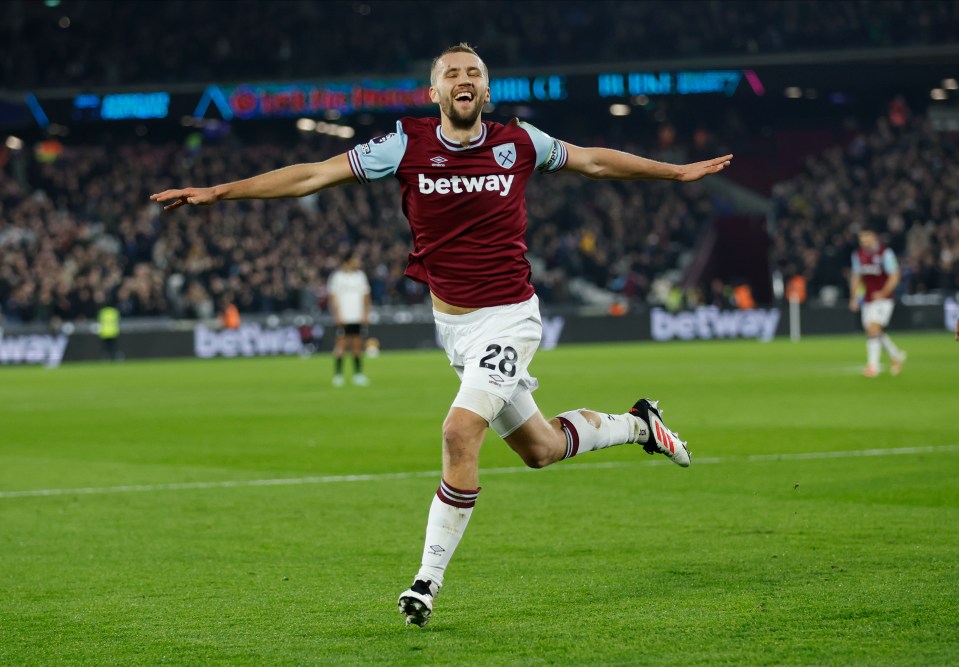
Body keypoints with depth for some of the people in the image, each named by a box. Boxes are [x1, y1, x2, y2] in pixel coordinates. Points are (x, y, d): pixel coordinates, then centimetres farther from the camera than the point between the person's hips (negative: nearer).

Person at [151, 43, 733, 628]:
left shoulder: (517, 143, -4)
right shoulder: (407, 146, -4)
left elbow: (594, 161, 13)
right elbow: (314, 175, -5)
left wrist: (678, 171, 20)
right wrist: (219, 192, -10)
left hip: (508, 318, -3)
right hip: (452, 322, 3)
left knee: (461, 431, -21)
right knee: (539, 449, 13)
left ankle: (429, 579, -10)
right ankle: (637, 424, 43)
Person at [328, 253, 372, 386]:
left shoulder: (360, 276, 12)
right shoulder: (337, 277, -2)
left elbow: (365, 296, 16)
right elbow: (333, 297, -3)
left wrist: (366, 314, 8)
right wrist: (337, 315, -11)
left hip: (358, 318, 5)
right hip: (344, 318, -5)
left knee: (357, 346, 4)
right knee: (341, 345, -7)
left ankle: (358, 374, 8)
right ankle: (338, 375, -3)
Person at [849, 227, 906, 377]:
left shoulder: (885, 253, -9)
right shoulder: (858, 255, 9)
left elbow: (894, 276, -9)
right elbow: (856, 277, 18)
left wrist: (882, 293, -17)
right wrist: (854, 297, 10)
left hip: (882, 298, -6)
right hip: (867, 300, 6)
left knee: (874, 328, -18)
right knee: (873, 331, 8)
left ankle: (873, 364, -17)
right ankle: (897, 356, 28)